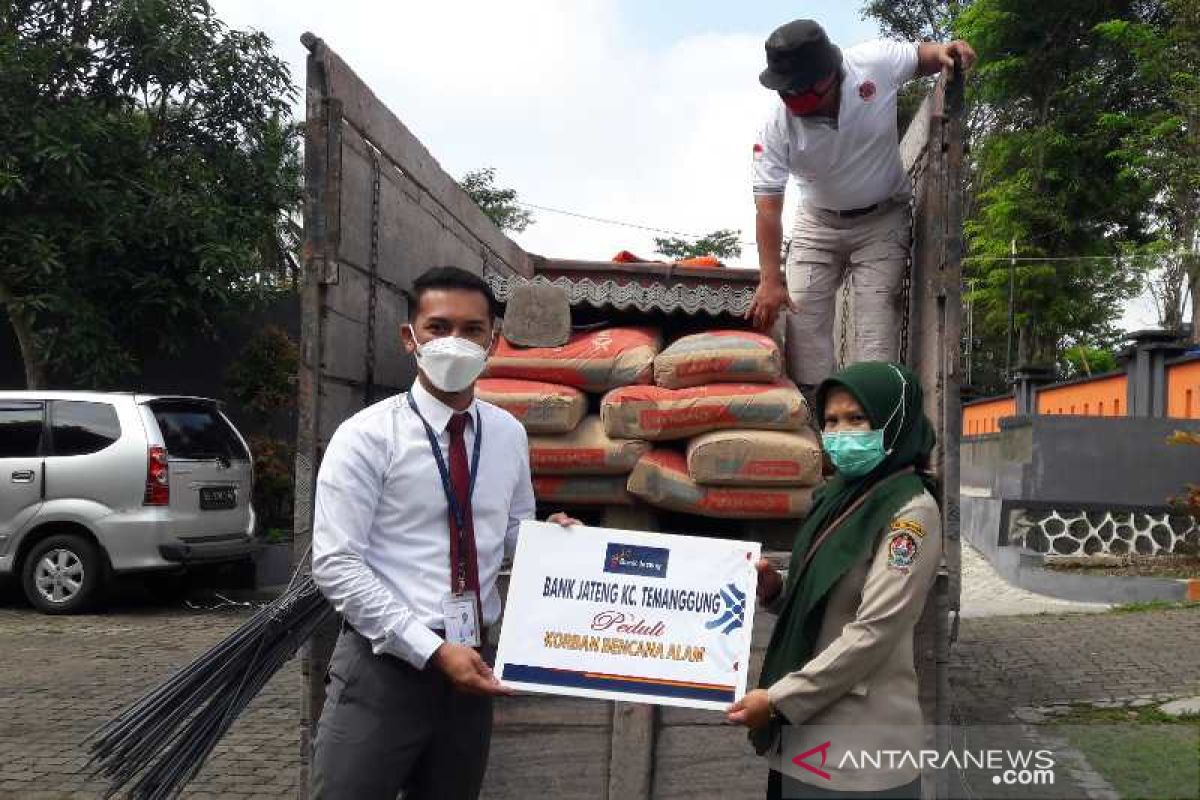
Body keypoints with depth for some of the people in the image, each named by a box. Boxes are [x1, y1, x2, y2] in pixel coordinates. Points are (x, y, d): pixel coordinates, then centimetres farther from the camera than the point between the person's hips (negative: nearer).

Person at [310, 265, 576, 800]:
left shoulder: (509, 435, 4)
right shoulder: (366, 437, -11)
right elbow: (336, 565, -15)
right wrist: (432, 649, -20)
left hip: (472, 663, 5)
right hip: (385, 665, -5)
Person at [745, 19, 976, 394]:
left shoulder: (875, 62, -24)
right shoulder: (776, 127, -23)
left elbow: (919, 56, 0)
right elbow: (768, 206, -21)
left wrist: (943, 52, -25)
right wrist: (770, 281, -24)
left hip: (883, 219, -1)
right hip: (817, 222, 1)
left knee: (877, 314, -11)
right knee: (802, 314, -6)